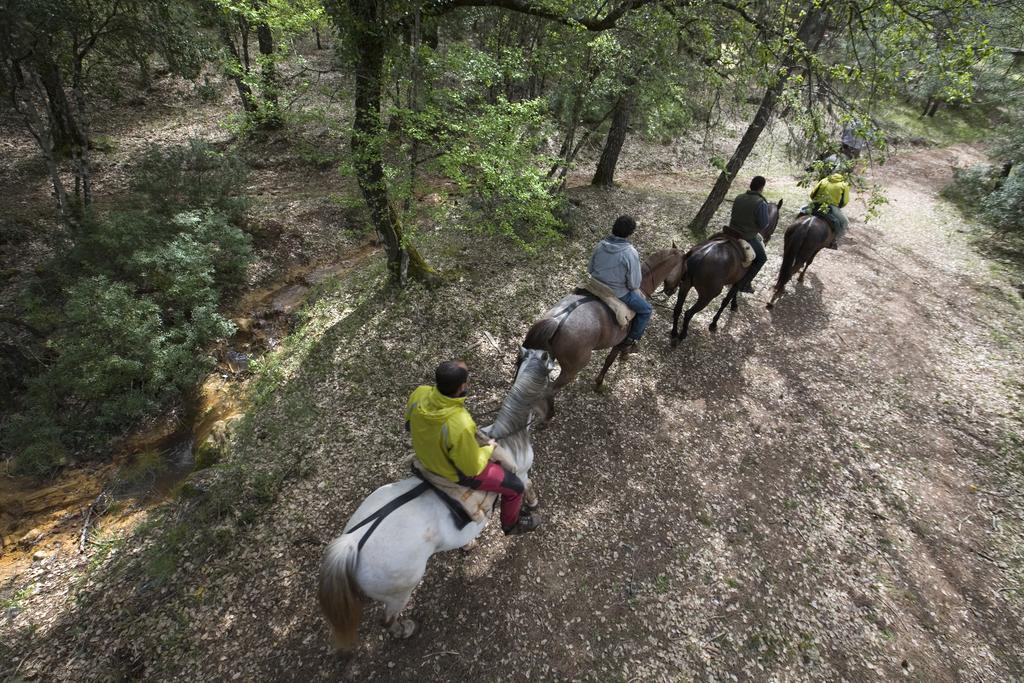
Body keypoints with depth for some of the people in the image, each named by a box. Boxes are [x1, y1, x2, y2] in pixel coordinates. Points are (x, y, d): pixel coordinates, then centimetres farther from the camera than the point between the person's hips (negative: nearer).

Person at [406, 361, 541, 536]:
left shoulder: (419, 393, -26)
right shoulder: (461, 426, -44)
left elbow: (409, 424, -3)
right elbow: (471, 468, -26)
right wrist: (488, 450, -8)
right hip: (457, 472, -6)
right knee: (515, 486, 13)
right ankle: (511, 524, 41)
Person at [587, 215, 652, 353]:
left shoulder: (600, 245, -9)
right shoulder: (631, 253, -25)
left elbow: (589, 269, 4)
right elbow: (634, 284, -18)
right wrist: (634, 288, 5)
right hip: (619, 294, -7)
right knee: (646, 310, 15)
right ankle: (629, 341, 17)